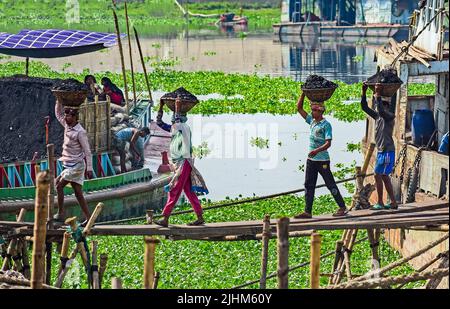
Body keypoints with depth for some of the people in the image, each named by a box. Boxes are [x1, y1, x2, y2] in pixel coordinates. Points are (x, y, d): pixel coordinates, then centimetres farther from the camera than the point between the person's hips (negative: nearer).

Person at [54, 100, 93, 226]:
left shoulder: (80, 132, -14)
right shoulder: (67, 126, 9)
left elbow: (87, 151, -14)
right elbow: (58, 114, 24)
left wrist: (89, 168, -17)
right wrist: (59, 101, 13)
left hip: (76, 166, -8)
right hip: (70, 165, 8)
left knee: (59, 185, -11)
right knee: (78, 193, 5)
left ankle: (60, 214, -10)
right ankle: (88, 219, 4)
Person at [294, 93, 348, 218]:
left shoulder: (326, 125, -13)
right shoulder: (311, 121, 8)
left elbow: (328, 143, -20)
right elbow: (299, 108, 13)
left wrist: (317, 150, -35)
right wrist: (304, 93, 4)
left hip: (322, 160, -7)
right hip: (311, 160, 7)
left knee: (330, 184, 0)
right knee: (309, 185, 4)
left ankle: (342, 207, 10)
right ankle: (307, 211, 6)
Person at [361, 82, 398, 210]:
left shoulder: (390, 117, -12)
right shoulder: (378, 116, 12)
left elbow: (381, 111, -32)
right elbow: (364, 107, 14)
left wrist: (378, 95, -28)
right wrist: (364, 92, 4)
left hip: (387, 152, -9)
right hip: (381, 151, 9)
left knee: (378, 175, -8)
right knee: (384, 176, 10)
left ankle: (380, 203, -3)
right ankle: (393, 203, 14)